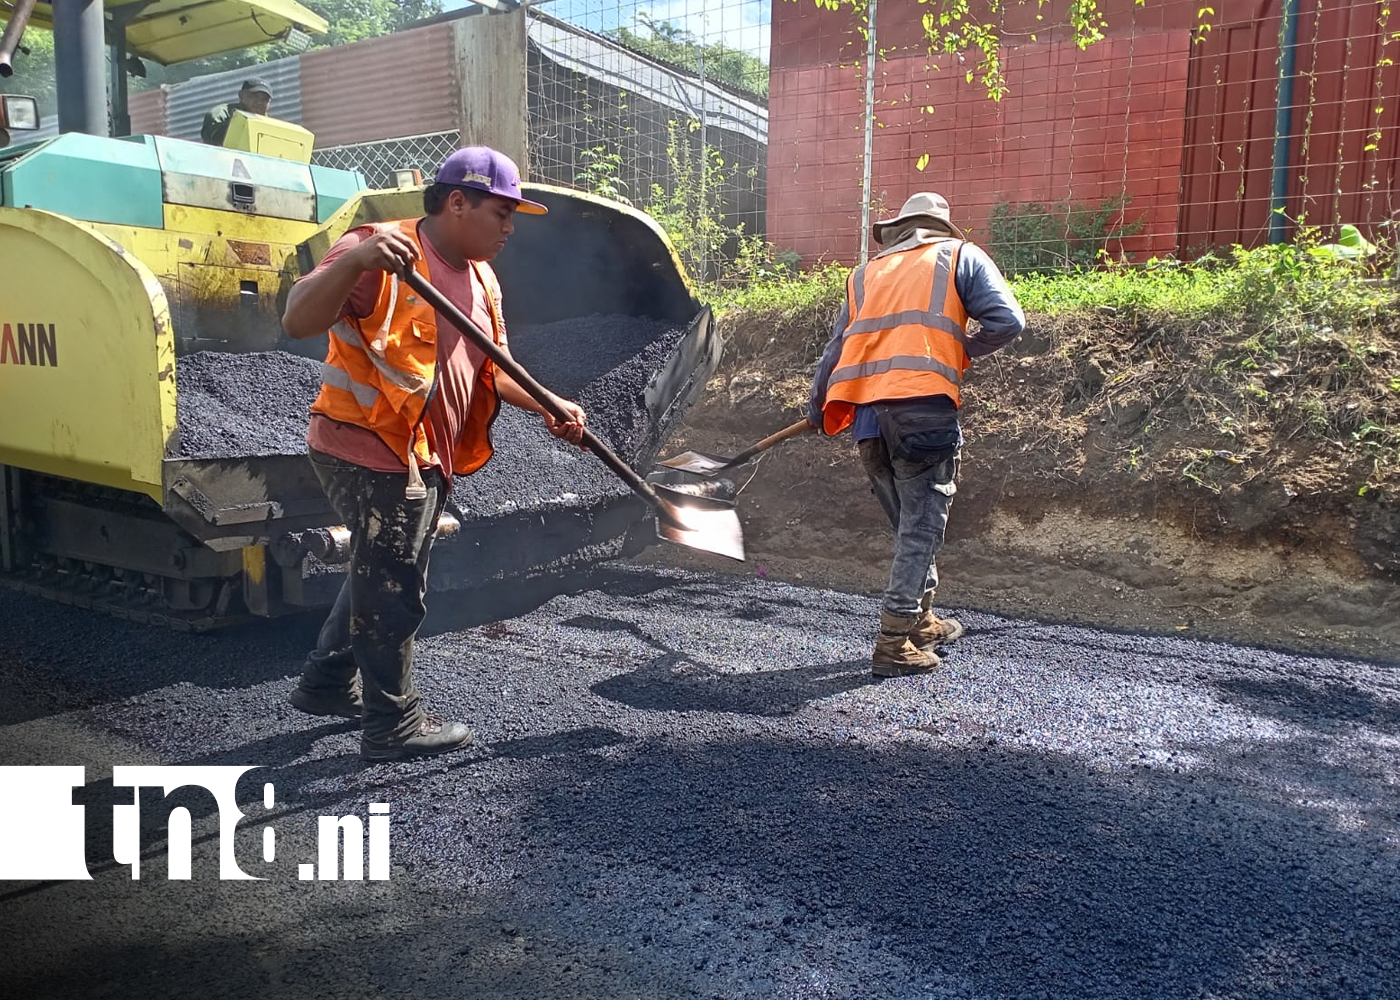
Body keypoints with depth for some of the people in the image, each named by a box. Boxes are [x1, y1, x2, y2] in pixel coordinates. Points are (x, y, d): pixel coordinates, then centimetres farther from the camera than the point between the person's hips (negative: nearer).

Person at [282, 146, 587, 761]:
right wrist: (355, 260, -40)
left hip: (425, 458, 10)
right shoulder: (381, 253, -15)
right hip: (370, 455, -9)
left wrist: (548, 405, 1)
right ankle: (391, 725, 17)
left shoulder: (481, 279, 13)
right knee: (392, 590, 1)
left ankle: (328, 685, 40)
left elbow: (492, 369, 17)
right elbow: (297, 321, -25)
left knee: (379, 578, 22)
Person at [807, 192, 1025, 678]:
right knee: (922, 524, 0)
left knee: (910, 521, 18)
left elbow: (834, 351, 21)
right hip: (925, 407, -4)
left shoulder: (865, 273, 24)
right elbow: (1007, 320, 0)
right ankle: (895, 641, -3)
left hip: (867, 414, 5)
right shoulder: (959, 256, 13)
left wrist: (817, 411, 32)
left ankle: (920, 619, 29)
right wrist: (962, 351, 16)